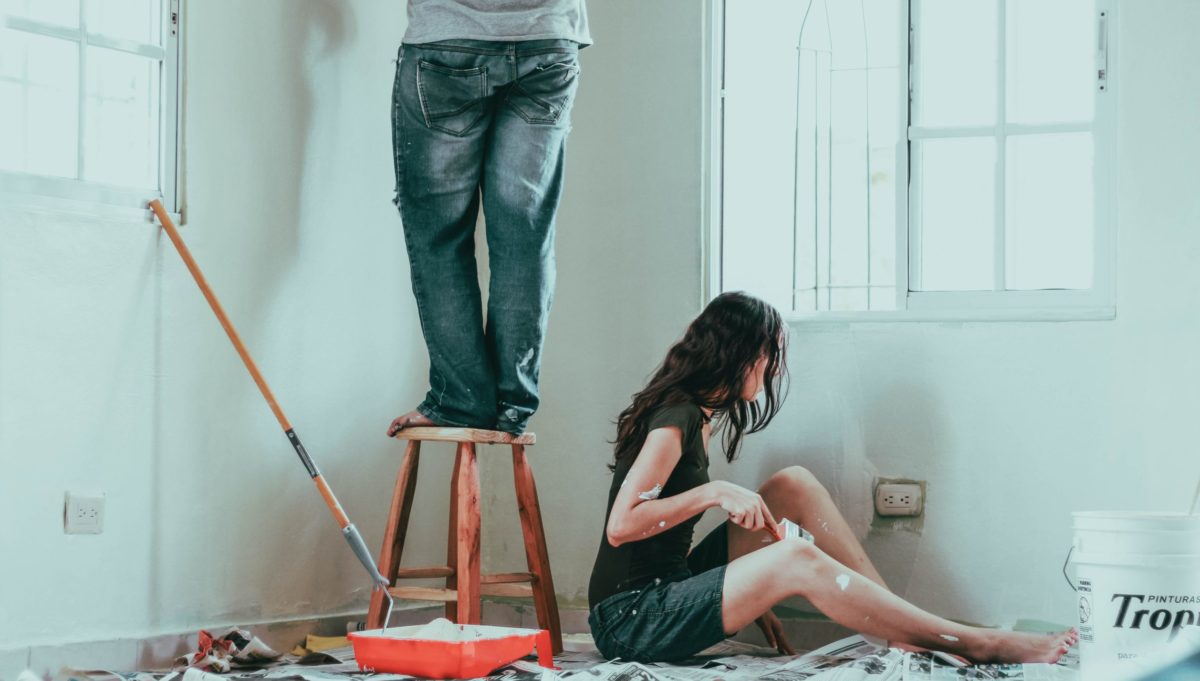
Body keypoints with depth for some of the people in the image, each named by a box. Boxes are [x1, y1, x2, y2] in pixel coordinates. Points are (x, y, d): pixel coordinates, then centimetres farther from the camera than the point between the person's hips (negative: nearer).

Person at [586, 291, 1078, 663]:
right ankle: (976, 645, -23)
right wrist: (714, 493, -22)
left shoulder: (696, 415, 14)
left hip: (669, 586, 10)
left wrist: (752, 598, 11)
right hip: (629, 620, -10)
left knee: (794, 486, 5)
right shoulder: (675, 419, -15)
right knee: (798, 560, -27)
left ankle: (904, 626, -2)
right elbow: (621, 527, -23)